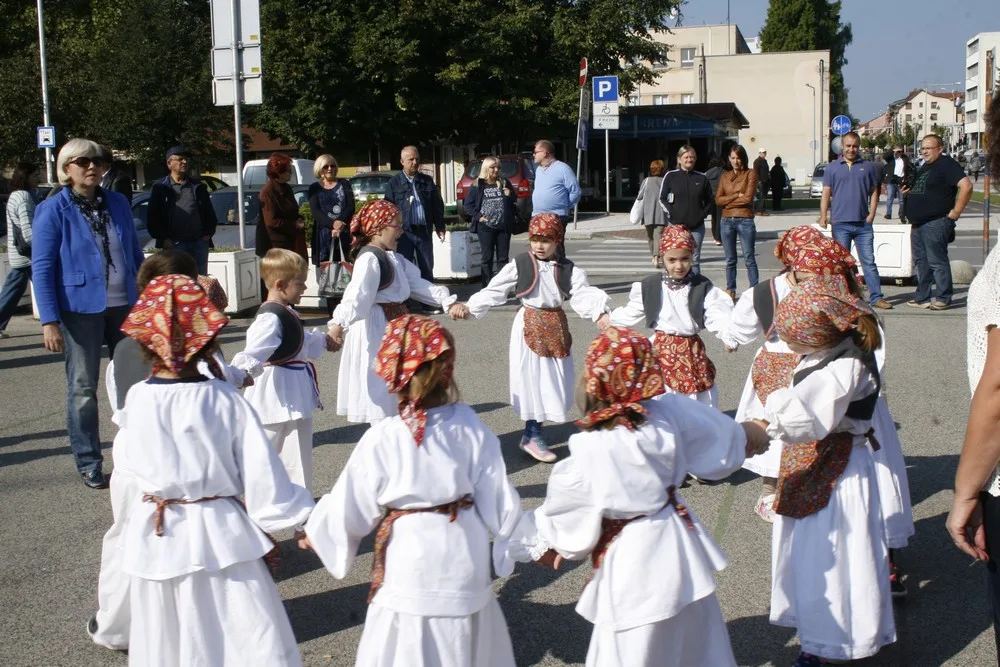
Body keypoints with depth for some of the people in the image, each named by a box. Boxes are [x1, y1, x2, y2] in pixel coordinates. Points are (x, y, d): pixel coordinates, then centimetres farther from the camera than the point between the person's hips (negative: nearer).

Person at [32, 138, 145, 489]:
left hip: (125, 305, 4)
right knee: (83, 388, 5)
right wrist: (49, 320, -13)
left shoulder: (117, 203, 7)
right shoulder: (52, 210, -5)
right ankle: (89, 464, 16)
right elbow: (41, 268, -7)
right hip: (80, 308, -4)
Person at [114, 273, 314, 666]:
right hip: (218, 534, -3)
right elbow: (260, 473, -11)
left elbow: (132, 466, 5)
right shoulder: (226, 401, -15)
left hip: (154, 535, 3)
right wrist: (296, 521, 1)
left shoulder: (136, 399, -8)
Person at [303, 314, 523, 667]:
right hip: (464, 557, 3)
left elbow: (352, 508, -6)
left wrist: (317, 532, 14)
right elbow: (498, 497, -4)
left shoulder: (382, 438, -17)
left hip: (409, 563, -3)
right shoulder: (470, 427, -10)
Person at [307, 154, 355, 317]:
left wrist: (340, 224, -15)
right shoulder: (314, 188, 12)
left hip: (343, 232, 0)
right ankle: (332, 310, -1)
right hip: (324, 234, 0)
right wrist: (332, 223, -19)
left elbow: (351, 207, 2)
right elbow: (315, 211, -2)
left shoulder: (344, 184, 13)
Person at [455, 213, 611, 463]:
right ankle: (533, 436, 10)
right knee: (532, 379, -1)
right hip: (529, 326, -4)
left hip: (557, 327, 4)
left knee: (554, 381, 7)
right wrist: (469, 308, -17)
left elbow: (582, 294, -10)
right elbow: (494, 291, -6)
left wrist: (600, 314, -28)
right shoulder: (519, 265, -6)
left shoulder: (568, 269, 0)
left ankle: (532, 434, 19)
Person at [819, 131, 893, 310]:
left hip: (863, 223, 1)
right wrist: (823, 217, -6)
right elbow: (826, 194, 3)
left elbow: (874, 192, 10)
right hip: (840, 223, -1)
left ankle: (876, 297, 3)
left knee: (869, 261, 1)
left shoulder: (867, 166, 8)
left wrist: (871, 215, -1)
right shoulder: (832, 167, 6)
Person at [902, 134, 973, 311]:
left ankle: (943, 298, 1)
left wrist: (955, 212, -18)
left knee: (937, 261, -6)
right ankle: (922, 297, 19)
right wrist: (908, 192, 10)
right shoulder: (924, 168, 19)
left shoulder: (946, 164, -10)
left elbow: (966, 186, -20)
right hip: (918, 223, 10)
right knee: (921, 262, 12)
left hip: (936, 222, -10)